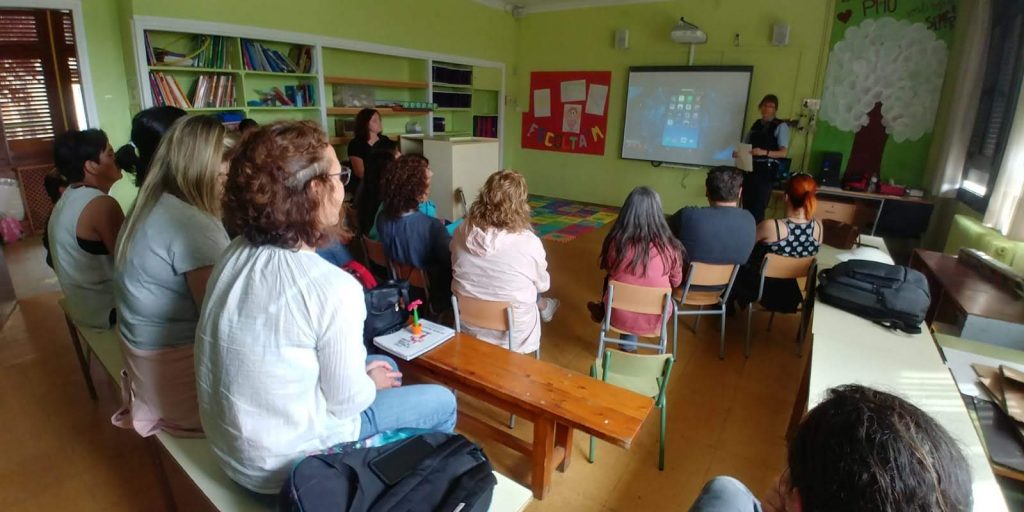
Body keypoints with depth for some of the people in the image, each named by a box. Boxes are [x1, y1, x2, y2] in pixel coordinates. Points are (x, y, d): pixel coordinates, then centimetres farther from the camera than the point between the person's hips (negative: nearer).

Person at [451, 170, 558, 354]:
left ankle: (542, 306, 49)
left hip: (468, 327, 3)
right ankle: (542, 306, 50)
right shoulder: (529, 243, -24)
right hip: (512, 335, -3)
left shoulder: (461, 232, -14)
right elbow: (543, 285, -6)